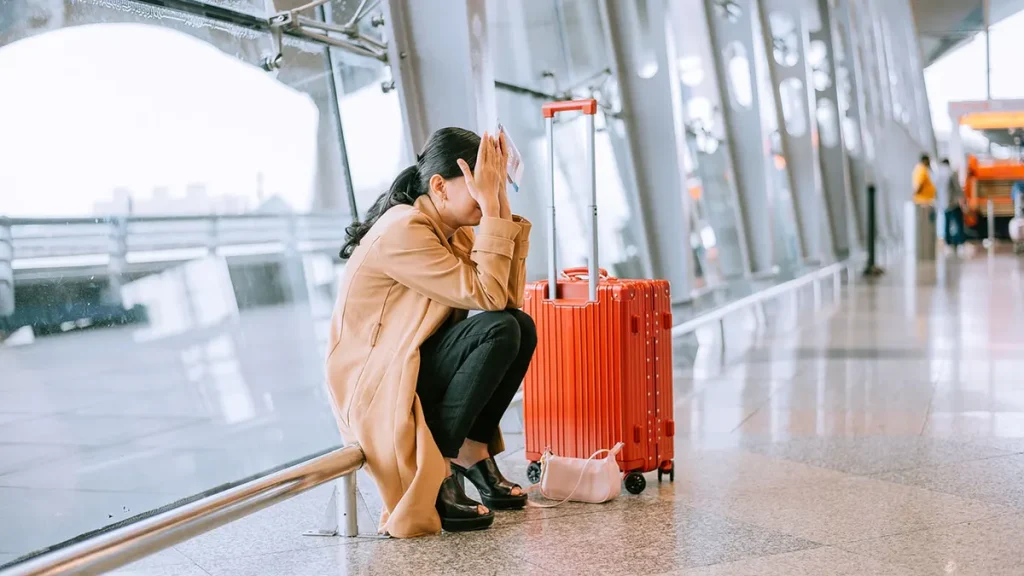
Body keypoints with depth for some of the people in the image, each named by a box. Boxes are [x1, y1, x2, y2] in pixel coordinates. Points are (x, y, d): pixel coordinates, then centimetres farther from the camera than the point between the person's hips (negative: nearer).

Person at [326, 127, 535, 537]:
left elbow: (509, 296, -6)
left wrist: (501, 203, -7)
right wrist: (490, 207, -24)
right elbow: (485, 295, -27)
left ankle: (473, 452, 1)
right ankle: (437, 474, -16)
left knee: (521, 327, -6)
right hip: (373, 389, -9)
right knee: (498, 330, -25)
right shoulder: (403, 231, -21)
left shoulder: (455, 230, 6)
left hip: (415, 367, 9)